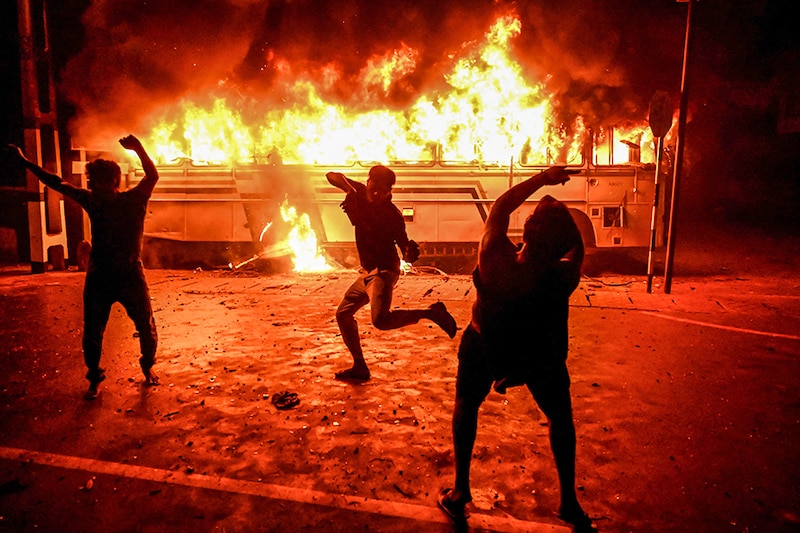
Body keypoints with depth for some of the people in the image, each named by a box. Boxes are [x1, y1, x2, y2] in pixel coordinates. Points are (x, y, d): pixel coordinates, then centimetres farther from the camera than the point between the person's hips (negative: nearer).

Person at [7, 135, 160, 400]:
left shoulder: (133, 200, -8)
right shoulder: (92, 201, 3)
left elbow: (152, 176, -21)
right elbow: (57, 184, 12)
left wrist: (139, 150, -36)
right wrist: (25, 162, 15)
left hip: (131, 277, -3)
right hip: (98, 279, 4)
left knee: (147, 329, 5)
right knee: (92, 334, 8)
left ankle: (148, 366, 31)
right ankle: (94, 378, 28)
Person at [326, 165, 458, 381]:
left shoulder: (392, 214, -17)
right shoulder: (361, 194, -2)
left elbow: (406, 255, -16)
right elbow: (331, 175, 2)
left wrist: (411, 252, -41)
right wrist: (348, 187, -17)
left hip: (384, 271, -8)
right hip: (367, 272, 8)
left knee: (381, 320, -31)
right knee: (343, 314, 16)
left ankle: (431, 313, -18)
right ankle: (359, 367, 27)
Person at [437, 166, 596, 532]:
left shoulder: (493, 258, -33)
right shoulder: (562, 278, -31)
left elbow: (500, 208, -16)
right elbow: (576, 248, -6)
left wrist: (544, 179, -11)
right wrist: (559, 210, -8)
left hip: (484, 348, 0)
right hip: (540, 356, 0)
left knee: (466, 404, 24)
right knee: (560, 418, 23)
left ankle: (460, 491, 30)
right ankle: (569, 502, 34)